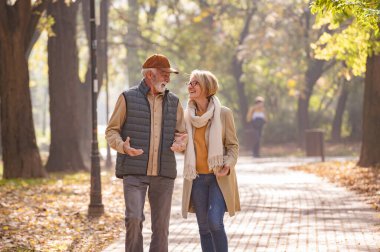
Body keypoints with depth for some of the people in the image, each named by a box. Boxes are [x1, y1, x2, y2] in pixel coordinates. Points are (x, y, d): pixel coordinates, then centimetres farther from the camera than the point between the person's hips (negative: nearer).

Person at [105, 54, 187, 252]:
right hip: (134, 172, -4)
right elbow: (111, 131, 2)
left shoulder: (173, 102, 11)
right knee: (134, 218, -16)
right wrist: (123, 146, -19)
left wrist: (180, 144, -10)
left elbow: (182, 134, 15)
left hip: (164, 173, 4)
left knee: (161, 224, 4)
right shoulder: (128, 98, 1)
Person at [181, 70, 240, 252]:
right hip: (196, 178, 4)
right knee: (204, 228, 5)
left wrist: (229, 164, -18)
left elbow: (233, 145, -1)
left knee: (215, 222, -17)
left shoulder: (223, 113, -5)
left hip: (219, 177, -4)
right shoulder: (187, 115, 6)